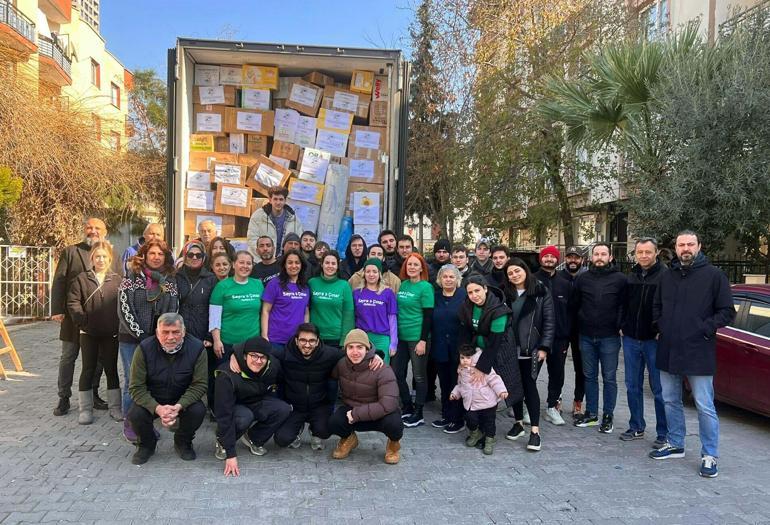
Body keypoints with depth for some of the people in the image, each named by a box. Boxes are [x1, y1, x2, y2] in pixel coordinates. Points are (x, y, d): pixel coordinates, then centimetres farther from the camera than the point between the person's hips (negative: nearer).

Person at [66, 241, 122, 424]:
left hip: (111, 333, 1)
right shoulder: (82, 279, 1)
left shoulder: (117, 280, 3)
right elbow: (73, 303, -3)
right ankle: (85, 409, 17)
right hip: (88, 333, 0)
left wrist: (119, 324, -6)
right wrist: (83, 322, -12)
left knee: (111, 369, 8)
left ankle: (115, 407, 17)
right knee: (88, 370, 7)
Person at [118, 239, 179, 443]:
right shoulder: (131, 278, -1)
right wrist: (141, 335, -13)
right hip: (132, 340, -3)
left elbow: (173, 310, 6)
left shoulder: (170, 281, 8)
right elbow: (124, 310, -8)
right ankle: (129, 425, 11)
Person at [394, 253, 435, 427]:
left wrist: (423, 340, -16)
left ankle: (418, 414, 17)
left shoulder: (425, 287, -9)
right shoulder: (402, 284, 8)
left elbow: (428, 316, -12)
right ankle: (407, 407, 28)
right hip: (401, 336, 7)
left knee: (419, 376, 5)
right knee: (397, 373, 11)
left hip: (417, 338, -6)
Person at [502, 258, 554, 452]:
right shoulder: (506, 293, 6)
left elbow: (549, 321, -3)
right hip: (511, 350, 3)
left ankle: (535, 430, 2)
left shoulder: (541, 292, -2)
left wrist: (544, 347, -10)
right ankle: (518, 423, 26)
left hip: (532, 350, -3)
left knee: (529, 386, -6)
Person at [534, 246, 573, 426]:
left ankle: (552, 407, 24)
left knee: (557, 373, 10)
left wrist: (567, 337, 0)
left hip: (559, 337, 3)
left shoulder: (565, 284, 8)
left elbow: (569, 312, 6)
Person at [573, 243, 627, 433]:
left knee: (609, 378, 6)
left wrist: (619, 326, -11)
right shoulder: (583, 278, 5)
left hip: (609, 337, -3)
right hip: (586, 336, 3)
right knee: (590, 376, 12)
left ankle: (608, 416, 19)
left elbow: (624, 305, -4)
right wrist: (579, 323, 3)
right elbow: (575, 304, 8)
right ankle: (591, 414, 24)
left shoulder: (619, 279, -3)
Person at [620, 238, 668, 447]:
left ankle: (663, 434, 12)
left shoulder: (666, 276, -8)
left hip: (654, 340, -6)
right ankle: (636, 427, 25)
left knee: (659, 389, 2)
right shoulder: (631, 276, 10)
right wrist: (623, 326, 10)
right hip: (631, 339, 6)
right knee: (633, 386, 12)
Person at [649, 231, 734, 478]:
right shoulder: (667, 276, 10)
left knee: (705, 406, 1)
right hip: (668, 351, 5)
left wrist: (705, 329, -14)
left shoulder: (714, 275, -5)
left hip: (699, 353, -5)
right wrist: (661, 326, 5)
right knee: (670, 401, 15)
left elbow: (727, 311, -5)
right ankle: (675, 444, 30)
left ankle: (710, 455, 13)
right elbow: (656, 307, 20)